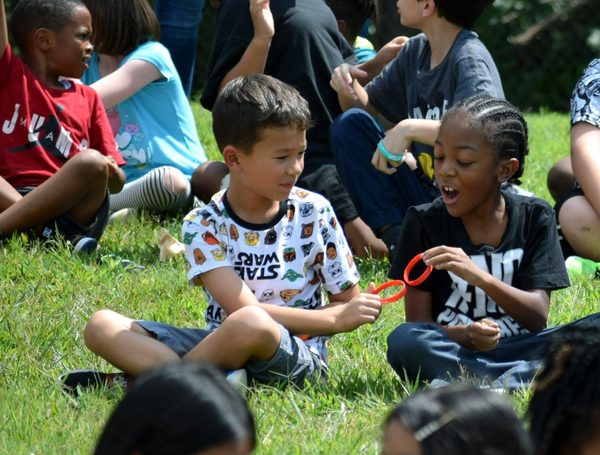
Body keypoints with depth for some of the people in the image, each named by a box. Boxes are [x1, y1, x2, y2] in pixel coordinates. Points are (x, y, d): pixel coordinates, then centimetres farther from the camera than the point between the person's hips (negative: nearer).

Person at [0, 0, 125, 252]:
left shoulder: (87, 98, 21)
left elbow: (116, 182, 18)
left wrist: (112, 174, -6)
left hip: (71, 210, 2)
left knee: (92, 162, -28)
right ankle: (44, 230, -38)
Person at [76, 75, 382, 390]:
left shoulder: (314, 214, 2)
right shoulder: (204, 226, -3)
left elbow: (346, 301, 11)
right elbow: (241, 307, -15)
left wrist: (359, 310, -14)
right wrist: (335, 319, -18)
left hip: (297, 357, -2)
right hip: (224, 351, 2)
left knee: (250, 326, -39)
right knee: (102, 326, -15)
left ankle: (144, 378, -18)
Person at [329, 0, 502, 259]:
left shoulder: (470, 58, -18)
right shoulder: (416, 51, 6)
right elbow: (366, 105, 19)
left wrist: (410, 129, -35)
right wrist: (347, 83, -3)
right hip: (425, 194, 8)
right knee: (350, 123, -1)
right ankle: (393, 235, -7)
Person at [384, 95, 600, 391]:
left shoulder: (534, 218, 3)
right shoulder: (424, 222, 0)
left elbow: (537, 317, -6)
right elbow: (418, 322, -4)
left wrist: (480, 277, -23)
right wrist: (465, 335, -26)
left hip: (517, 347, 1)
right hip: (454, 351, -1)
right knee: (403, 341, -35)